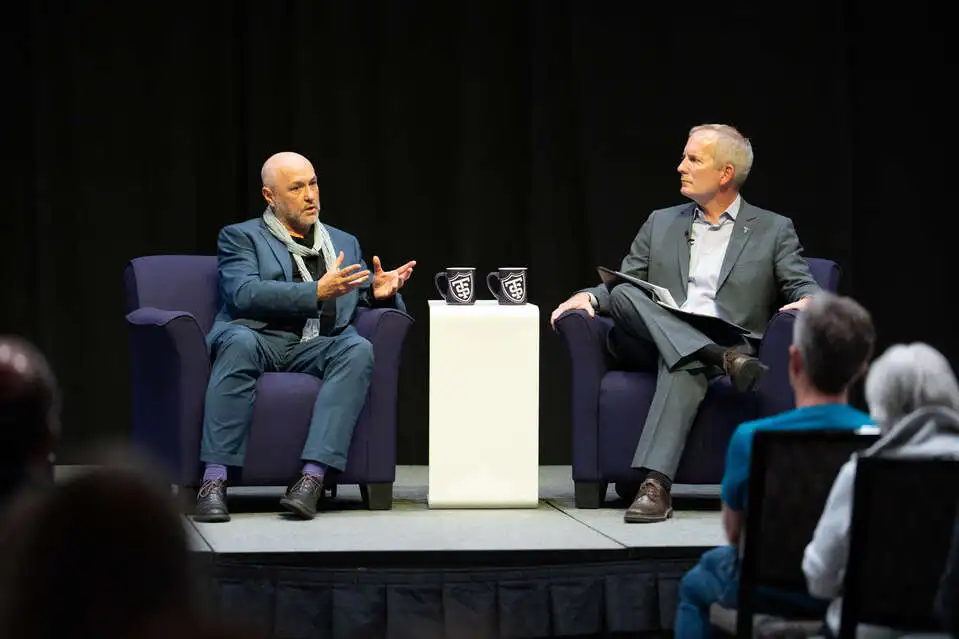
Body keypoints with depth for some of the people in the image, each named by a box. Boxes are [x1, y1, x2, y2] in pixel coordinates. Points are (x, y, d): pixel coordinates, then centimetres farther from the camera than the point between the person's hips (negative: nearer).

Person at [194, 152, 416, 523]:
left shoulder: (344, 242, 28)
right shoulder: (240, 237, 13)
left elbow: (366, 301, 26)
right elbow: (244, 295, -6)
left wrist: (381, 292, 0)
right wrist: (316, 291, -16)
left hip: (318, 347, 3)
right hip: (261, 339, -3)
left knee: (358, 349, -31)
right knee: (238, 341, -38)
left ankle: (313, 477, -41)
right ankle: (214, 481, -42)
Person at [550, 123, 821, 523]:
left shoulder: (773, 231, 13)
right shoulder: (661, 224, 22)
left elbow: (805, 289, 4)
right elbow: (621, 283, 19)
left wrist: (806, 302, -21)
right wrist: (588, 296, -4)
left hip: (728, 339, -3)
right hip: (653, 342, 4)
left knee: (686, 364, -39)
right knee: (623, 295, -27)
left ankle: (655, 485, -51)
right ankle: (725, 357, -40)